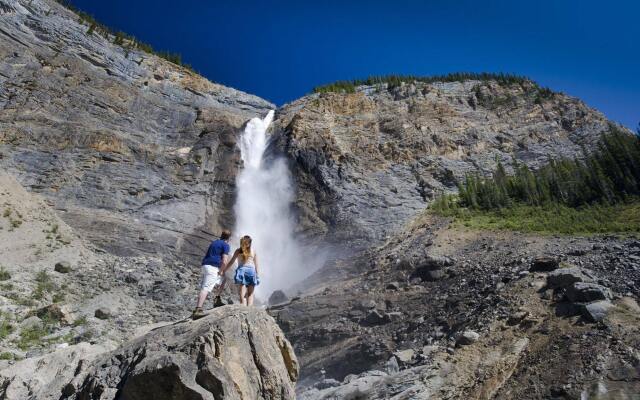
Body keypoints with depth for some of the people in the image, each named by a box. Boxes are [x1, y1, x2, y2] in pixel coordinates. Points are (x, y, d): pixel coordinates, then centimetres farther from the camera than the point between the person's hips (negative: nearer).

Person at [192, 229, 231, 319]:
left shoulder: (214, 242, 23)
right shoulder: (226, 245, -2)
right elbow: (224, 261, -14)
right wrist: (221, 271, -3)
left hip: (205, 265, 9)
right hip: (213, 267, -9)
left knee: (221, 281, 27)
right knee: (206, 288, -16)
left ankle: (217, 300, 20)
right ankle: (197, 310, -24)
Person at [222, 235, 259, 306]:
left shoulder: (238, 251, 10)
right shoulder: (254, 252, 12)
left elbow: (231, 262, 7)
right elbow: (256, 265, 9)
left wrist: (224, 270, 12)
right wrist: (257, 275, 12)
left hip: (242, 270, -1)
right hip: (251, 271, 1)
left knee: (243, 295, -1)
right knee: (250, 294, 9)